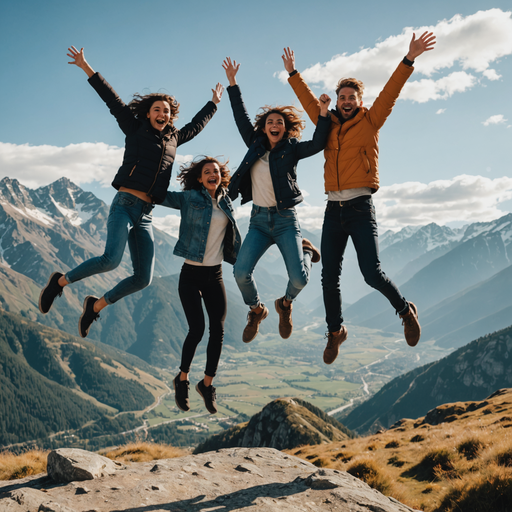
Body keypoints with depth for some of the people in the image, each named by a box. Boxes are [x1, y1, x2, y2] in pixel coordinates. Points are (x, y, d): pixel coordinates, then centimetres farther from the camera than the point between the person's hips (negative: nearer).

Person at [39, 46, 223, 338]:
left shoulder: (174, 138, 19)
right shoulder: (136, 130, 7)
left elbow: (196, 125, 36)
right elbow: (113, 100, 3)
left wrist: (214, 102, 47)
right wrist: (87, 68, -1)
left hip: (145, 215, 5)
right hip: (124, 205, -5)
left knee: (143, 279, -4)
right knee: (111, 260, -27)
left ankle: (97, 305, 16)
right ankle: (61, 281, -2)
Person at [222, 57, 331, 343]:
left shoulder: (292, 149, 2)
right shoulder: (256, 145, 10)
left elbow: (318, 144, -13)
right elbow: (242, 117, 14)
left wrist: (324, 114, -23)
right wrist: (233, 83, 14)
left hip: (286, 219, -2)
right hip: (259, 220, 3)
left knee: (300, 278, -16)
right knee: (241, 272, -14)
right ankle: (256, 310, 16)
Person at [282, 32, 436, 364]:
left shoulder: (369, 122, 6)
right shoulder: (329, 124, 15)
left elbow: (390, 92, -3)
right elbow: (309, 100, 26)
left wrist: (409, 61, -11)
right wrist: (293, 73, 32)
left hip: (360, 207, -4)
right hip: (333, 209, 4)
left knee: (372, 273, -13)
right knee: (329, 278, 4)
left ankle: (406, 311, 14)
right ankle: (335, 331, 23)